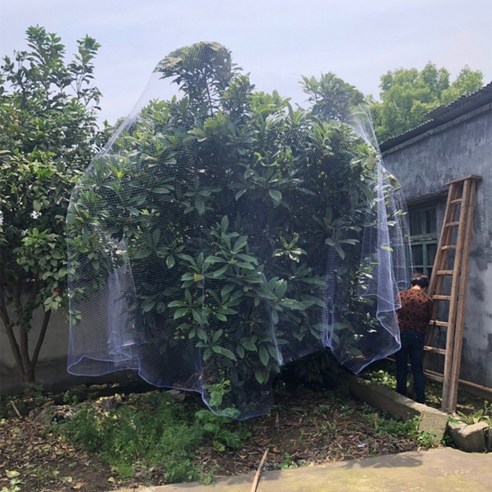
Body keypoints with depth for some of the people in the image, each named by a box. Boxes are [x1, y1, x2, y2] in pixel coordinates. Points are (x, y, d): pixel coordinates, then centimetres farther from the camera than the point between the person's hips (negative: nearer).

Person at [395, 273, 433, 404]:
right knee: (418, 369, 9)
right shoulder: (427, 300, -2)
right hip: (418, 336, 0)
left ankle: (401, 396, 18)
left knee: (401, 368, 10)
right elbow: (428, 320, 6)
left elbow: (394, 315, 2)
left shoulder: (401, 295, -3)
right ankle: (421, 399, 10)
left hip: (401, 334, 0)